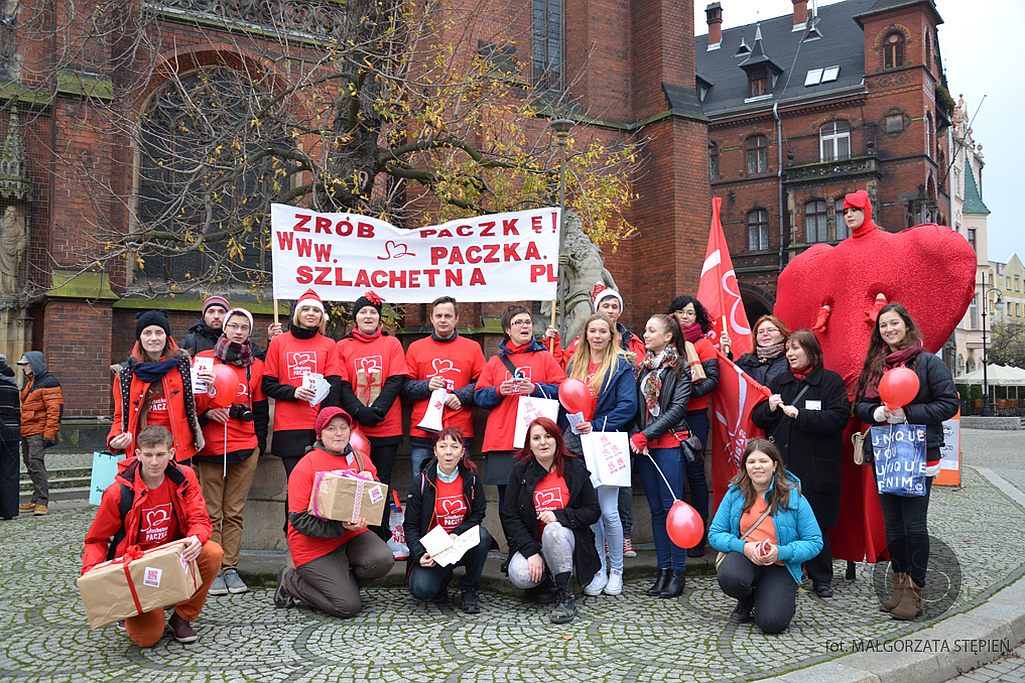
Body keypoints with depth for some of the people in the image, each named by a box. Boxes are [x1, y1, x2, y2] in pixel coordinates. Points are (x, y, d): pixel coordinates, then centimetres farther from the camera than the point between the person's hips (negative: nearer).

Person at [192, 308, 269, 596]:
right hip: (209, 448, -2)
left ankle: (230, 568, 12)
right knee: (212, 513, 1)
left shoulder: (256, 367, 10)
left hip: (245, 447, 2)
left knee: (234, 512, 5)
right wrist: (207, 413, -12)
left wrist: (259, 443, 7)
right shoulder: (203, 360, 5)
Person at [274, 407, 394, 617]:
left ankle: (340, 581, 5)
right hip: (315, 546, -5)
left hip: (352, 535, 5)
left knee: (383, 559, -26)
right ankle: (291, 580, 10)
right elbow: (299, 519, -16)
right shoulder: (306, 466, -11)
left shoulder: (361, 461, 5)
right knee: (349, 606, -14)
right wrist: (340, 527, -26)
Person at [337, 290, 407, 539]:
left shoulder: (392, 344, 9)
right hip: (354, 429, 0)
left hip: (387, 429, 0)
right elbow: (341, 386, 1)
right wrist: (360, 412, -15)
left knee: (381, 486, 4)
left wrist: (377, 410, -14)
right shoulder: (343, 347, 9)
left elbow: (396, 381, -1)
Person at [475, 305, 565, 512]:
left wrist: (536, 389, -12)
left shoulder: (545, 357, 11)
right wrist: (498, 391, -8)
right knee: (506, 501, 5)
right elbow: (479, 396, 10)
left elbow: (562, 390, 2)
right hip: (501, 441, 2)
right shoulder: (495, 362, 15)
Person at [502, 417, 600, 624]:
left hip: (565, 540, -1)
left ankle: (566, 597, -23)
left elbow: (593, 511, -2)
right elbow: (509, 517, -5)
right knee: (520, 576, -29)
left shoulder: (575, 469, -1)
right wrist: (531, 552, -18)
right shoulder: (520, 472, -1)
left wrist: (560, 515, -20)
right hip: (531, 541, 1)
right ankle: (546, 576, 7)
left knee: (554, 530, -36)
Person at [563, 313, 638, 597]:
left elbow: (628, 405, -9)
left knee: (608, 510, -4)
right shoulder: (574, 365, 14)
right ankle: (599, 570, 19)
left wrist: (597, 426, -15)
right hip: (578, 444, 4)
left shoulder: (621, 366, -1)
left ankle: (616, 570, 13)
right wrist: (572, 424, 1)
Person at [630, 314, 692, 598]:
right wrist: (636, 436, -5)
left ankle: (678, 571, 5)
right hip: (643, 445, 6)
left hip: (669, 444, -5)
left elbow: (678, 408, -10)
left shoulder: (680, 367, -2)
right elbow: (636, 406, 11)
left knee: (671, 507, -4)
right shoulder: (643, 367, 14)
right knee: (656, 509, 9)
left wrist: (646, 435, -14)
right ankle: (663, 570, 15)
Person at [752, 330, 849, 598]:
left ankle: (821, 578, 18)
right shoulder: (780, 382, 16)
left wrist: (800, 415, -17)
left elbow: (839, 416, -13)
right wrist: (769, 408, -6)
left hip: (815, 467, -4)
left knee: (816, 522, 4)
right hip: (782, 465, 4)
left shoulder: (831, 381, 0)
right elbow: (757, 417, 15)